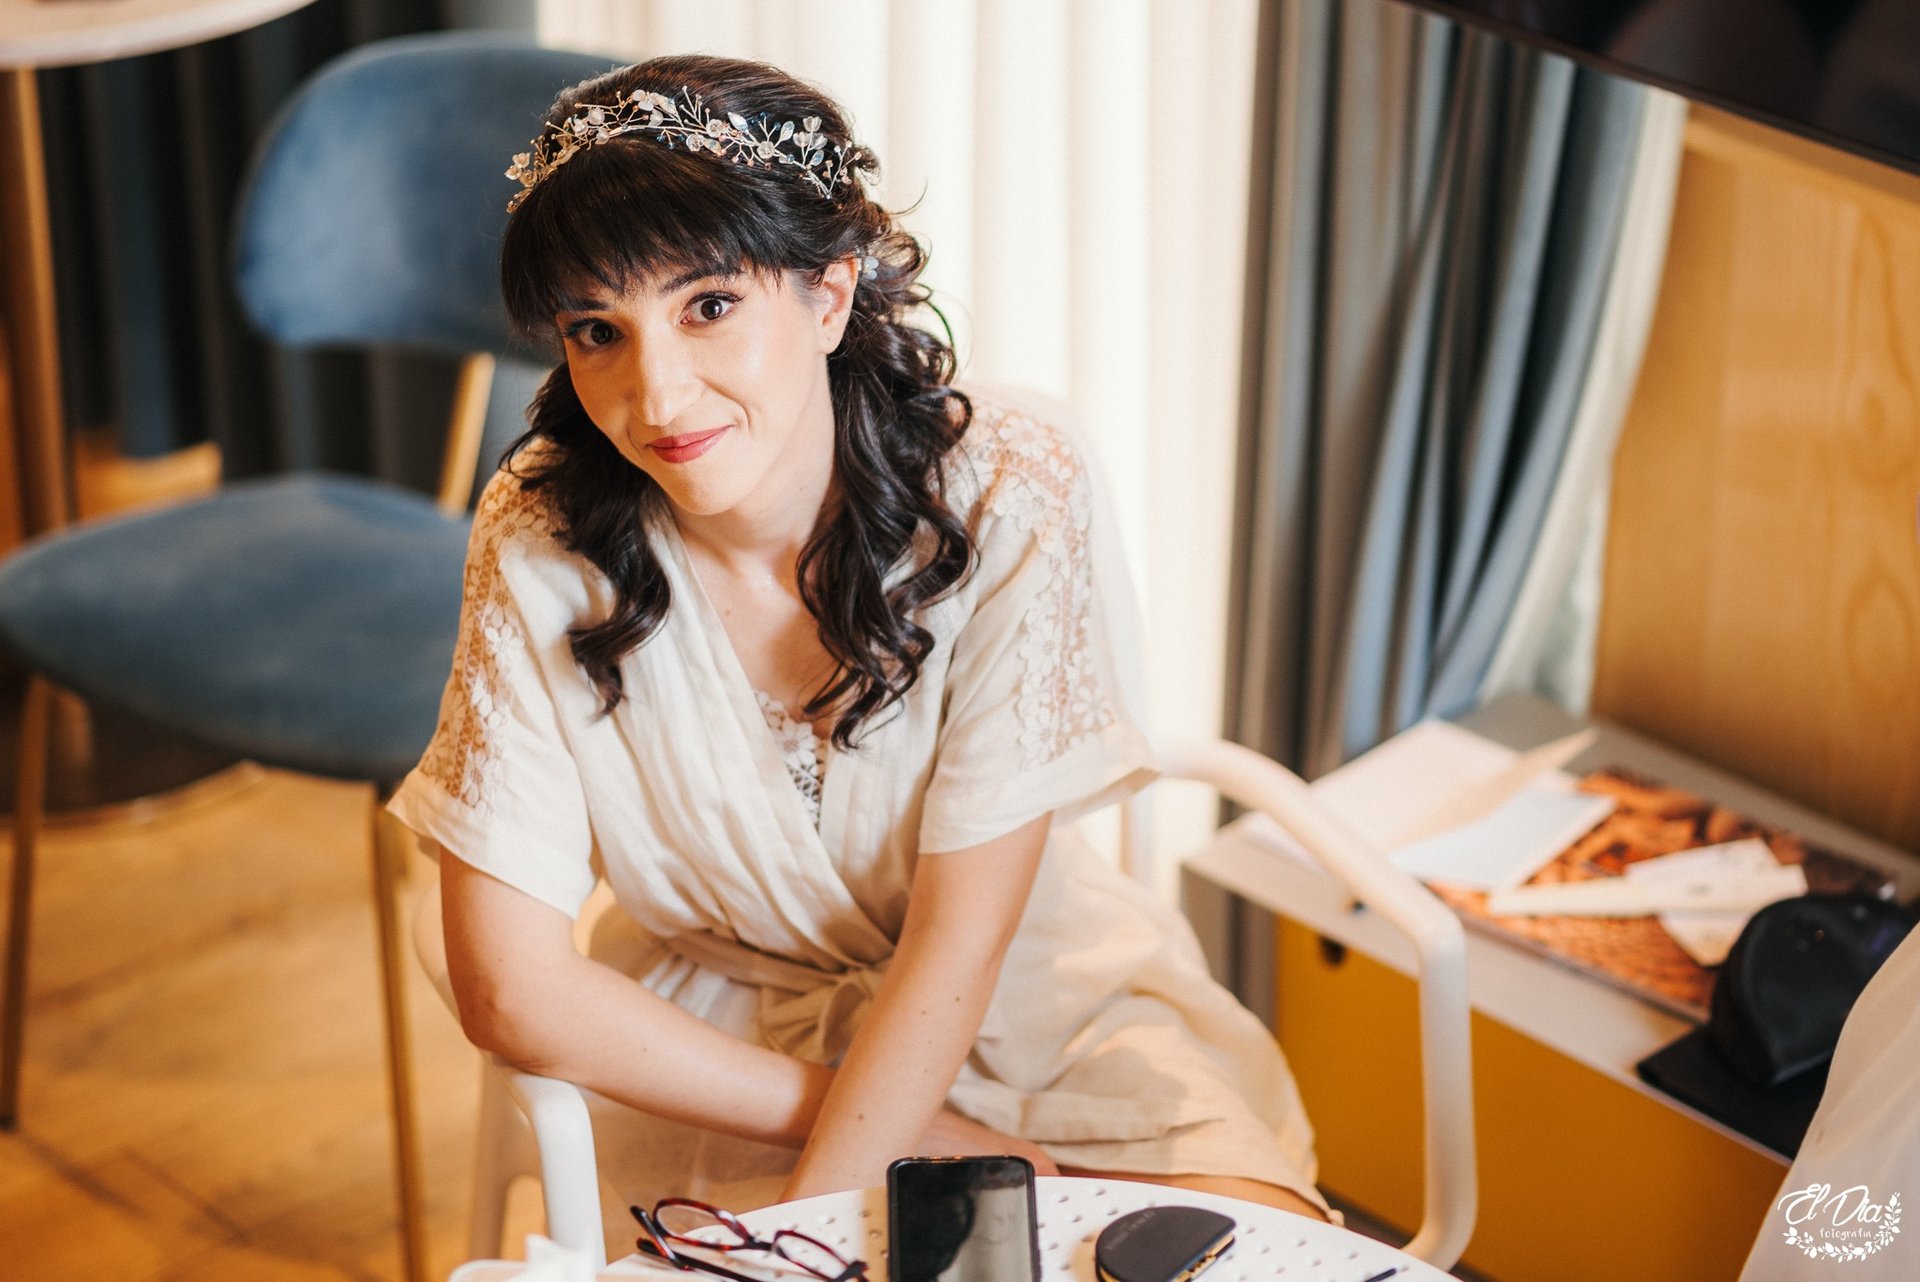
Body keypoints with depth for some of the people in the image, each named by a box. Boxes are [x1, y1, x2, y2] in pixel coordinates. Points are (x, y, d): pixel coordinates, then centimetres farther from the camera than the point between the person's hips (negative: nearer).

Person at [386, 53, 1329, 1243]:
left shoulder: (1014, 495, -20)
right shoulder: (544, 541, -17)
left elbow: (958, 938, -16)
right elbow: (513, 987, -15)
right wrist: (918, 1144, -15)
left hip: (1026, 998, 1)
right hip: (712, 1041, -1)